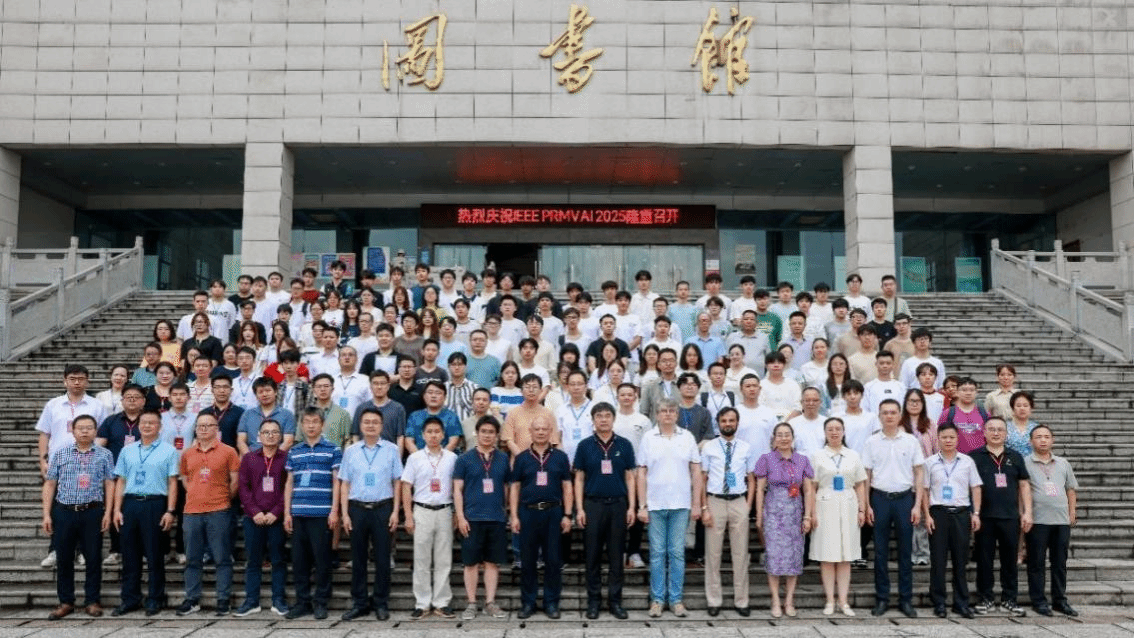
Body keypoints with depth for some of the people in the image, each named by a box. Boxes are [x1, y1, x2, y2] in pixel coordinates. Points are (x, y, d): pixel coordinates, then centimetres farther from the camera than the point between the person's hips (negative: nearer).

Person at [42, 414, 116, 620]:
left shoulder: (104, 455, 4)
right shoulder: (61, 454, 7)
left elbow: (109, 484, 3)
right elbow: (50, 484, 8)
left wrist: (107, 513, -4)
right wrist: (47, 514, 2)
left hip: (93, 511, -1)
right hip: (64, 511, 1)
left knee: (93, 558, 3)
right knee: (64, 558, 7)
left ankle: (92, 601, 14)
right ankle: (66, 602, 18)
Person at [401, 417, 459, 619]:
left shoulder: (452, 458, 4)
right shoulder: (414, 458, 1)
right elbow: (406, 488, 2)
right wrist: (408, 517, -3)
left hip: (444, 511, 1)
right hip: (422, 511, -1)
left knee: (443, 559, 5)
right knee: (421, 560, 4)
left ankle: (442, 602, 13)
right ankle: (422, 603, 12)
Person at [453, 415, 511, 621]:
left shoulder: (503, 459, 7)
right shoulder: (465, 459, 1)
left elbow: (509, 486, 12)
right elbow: (457, 490, 0)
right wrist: (460, 517, -8)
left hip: (496, 519, 2)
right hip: (472, 518, -2)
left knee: (493, 562, 6)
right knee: (471, 563, 3)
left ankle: (490, 603, 15)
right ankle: (471, 604, 13)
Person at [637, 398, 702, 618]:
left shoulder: (687, 437, 4)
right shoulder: (648, 438, 2)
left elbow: (696, 471, 5)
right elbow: (641, 473, 2)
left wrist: (697, 504, 1)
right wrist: (642, 506, -3)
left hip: (681, 505, 0)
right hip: (655, 505, 0)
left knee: (677, 553, 5)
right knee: (657, 553, 6)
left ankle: (676, 599, 14)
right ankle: (657, 599, 14)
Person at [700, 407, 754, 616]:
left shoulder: (746, 448, 6)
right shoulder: (709, 448, 1)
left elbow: (751, 480, 9)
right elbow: (702, 479, 0)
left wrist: (748, 506, -2)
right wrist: (704, 508, -7)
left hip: (739, 502, 1)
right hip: (715, 501, -1)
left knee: (740, 553, 7)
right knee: (713, 553, 4)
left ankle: (740, 601, 17)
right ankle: (714, 601, 14)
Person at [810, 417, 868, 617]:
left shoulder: (853, 456, 11)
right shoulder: (817, 456, 5)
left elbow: (860, 485, 11)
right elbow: (812, 487, 2)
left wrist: (862, 510, 4)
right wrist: (812, 513, -5)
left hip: (848, 507, 2)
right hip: (826, 508, -2)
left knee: (845, 557, 4)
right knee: (827, 557, -1)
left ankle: (843, 601, 9)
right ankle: (830, 601, 6)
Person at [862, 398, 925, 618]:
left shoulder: (911, 441, 2)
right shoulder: (872, 442, 2)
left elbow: (919, 473, 4)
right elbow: (866, 475, 4)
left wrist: (917, 505, -2)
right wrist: (866, 505, -2)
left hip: (904, 498, 0)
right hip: (880, 498, 0)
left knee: (905, 551, 6)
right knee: (880, 551, 5)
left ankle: (906, 599, 15)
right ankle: (881, 598, 14)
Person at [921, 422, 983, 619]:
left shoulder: (967, 462, 7)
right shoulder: (930, 462, 4)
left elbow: (975, 488, 9)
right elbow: (924, 490, 4)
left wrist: (976, 513, 0)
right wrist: (927, 515, -3)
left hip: (962, 513, 1)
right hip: (938, 513, -1)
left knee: (960, 559, 5)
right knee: (938, 560, 1)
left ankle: (961, 602, 13)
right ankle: (938, 603, 8)